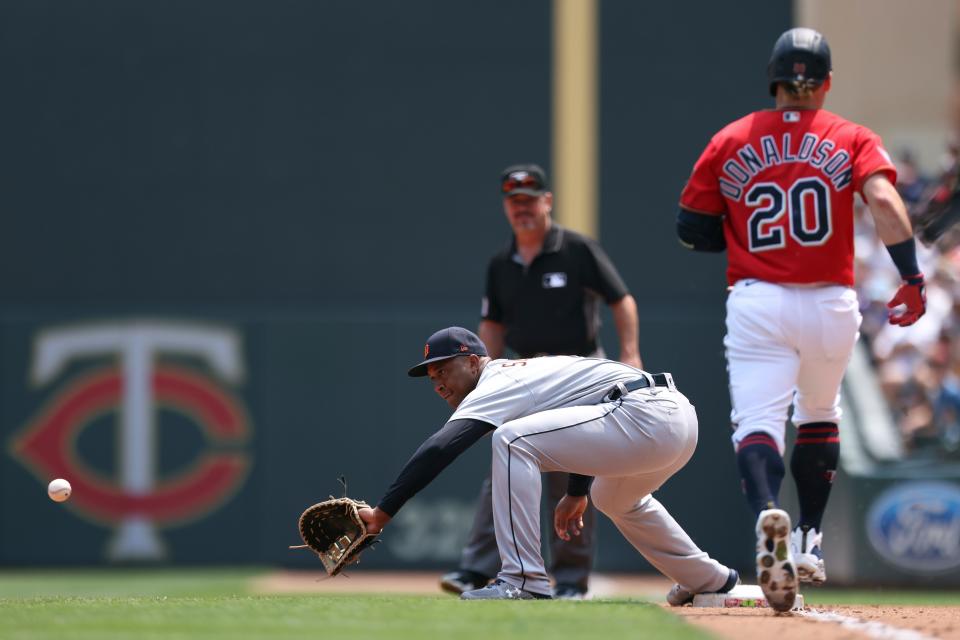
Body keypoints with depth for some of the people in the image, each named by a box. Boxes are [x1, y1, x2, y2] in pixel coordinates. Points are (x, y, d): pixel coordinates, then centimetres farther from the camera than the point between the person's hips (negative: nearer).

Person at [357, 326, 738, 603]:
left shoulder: (496, 385, -4)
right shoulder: (518, 371, 24)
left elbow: (438, 451, -14)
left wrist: (382, 513, -16)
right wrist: (577, 493, 41)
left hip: (646, 415, -11)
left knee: (513, 440, -17)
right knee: (613, 498, 38)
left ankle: (524, 580, -19)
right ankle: (707, 580, 49)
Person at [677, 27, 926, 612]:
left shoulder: (731, 142, 7)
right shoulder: (852, 140, 4)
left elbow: (692, 230, 9)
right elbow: (884, 200, -14)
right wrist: (913, 276, -18)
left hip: (756, 301, -1)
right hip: (831, 302, 1)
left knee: (757, 424, -12)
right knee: (819, 417, 25)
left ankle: (769, 516, -42)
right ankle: (809, 542, 23)